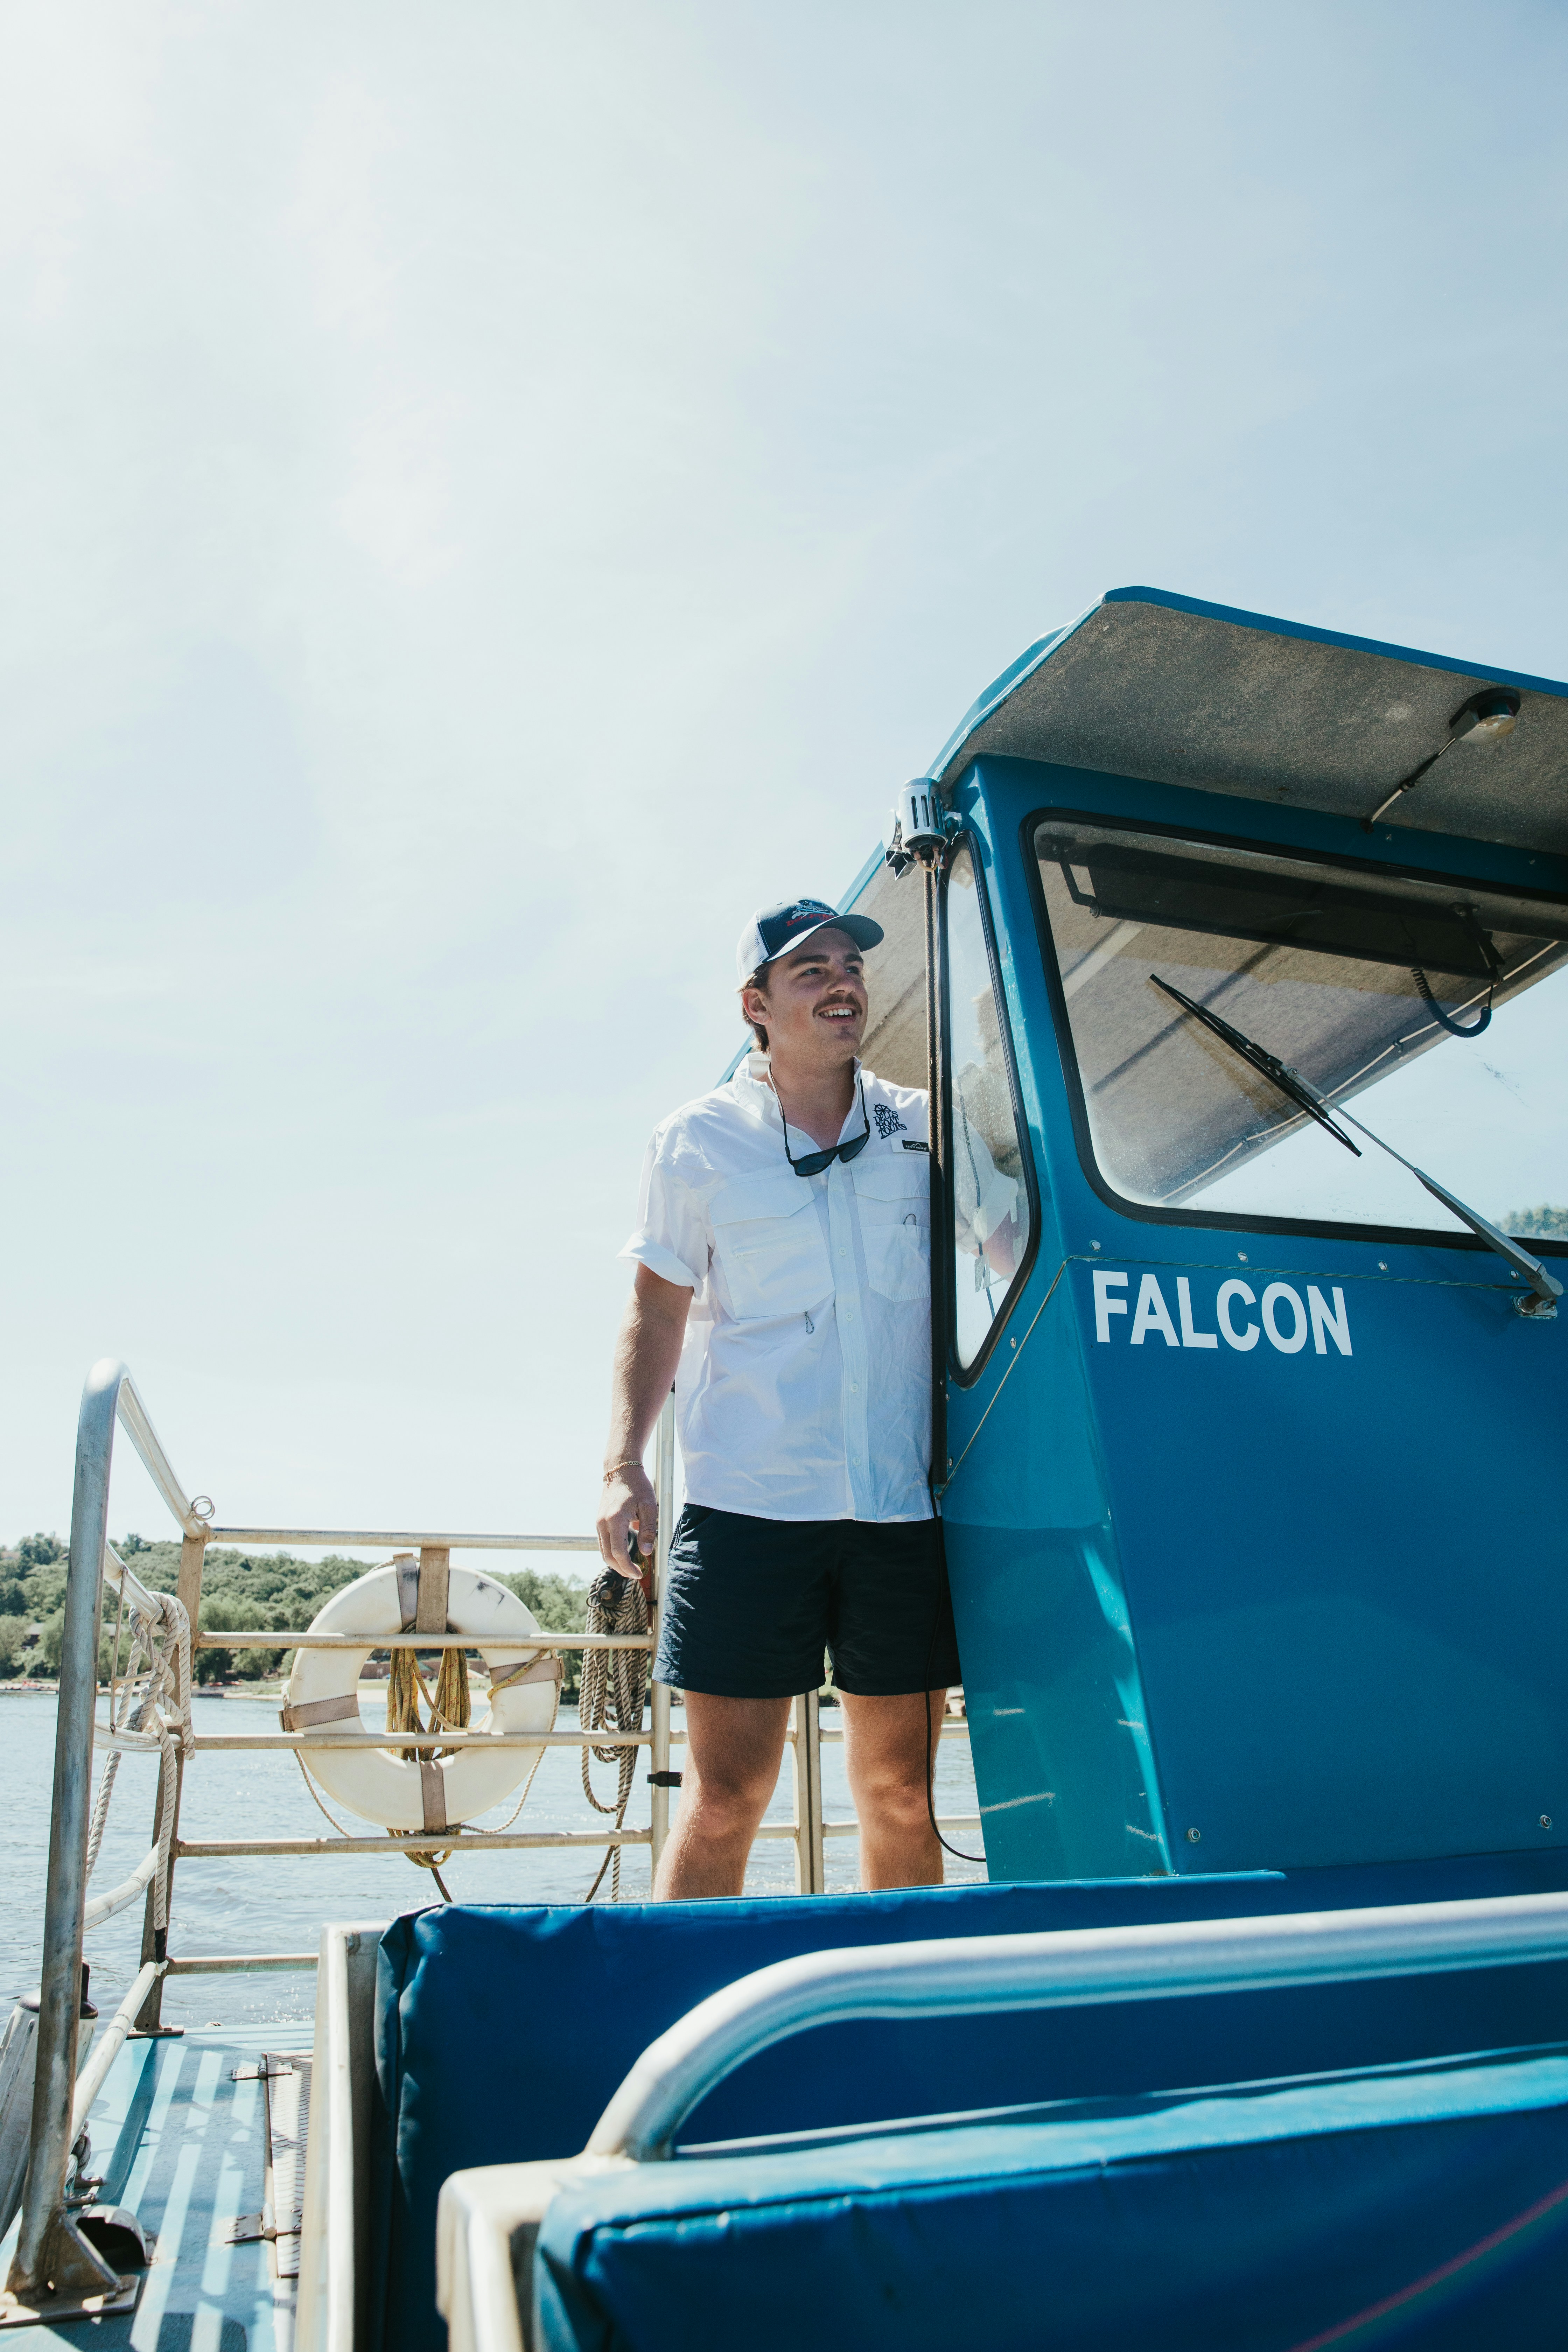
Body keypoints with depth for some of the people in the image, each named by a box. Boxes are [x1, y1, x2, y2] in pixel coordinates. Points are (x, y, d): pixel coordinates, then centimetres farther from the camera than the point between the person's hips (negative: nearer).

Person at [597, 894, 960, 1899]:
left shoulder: (925, 1130, 10)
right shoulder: (699, 1142, 5)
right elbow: (658, 1312, 8)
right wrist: (624, 1465, -1)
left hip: (904, 1505, 2)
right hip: (746, 1504, -2)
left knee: (901, 1796, 10)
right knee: (725, 1796, 1)